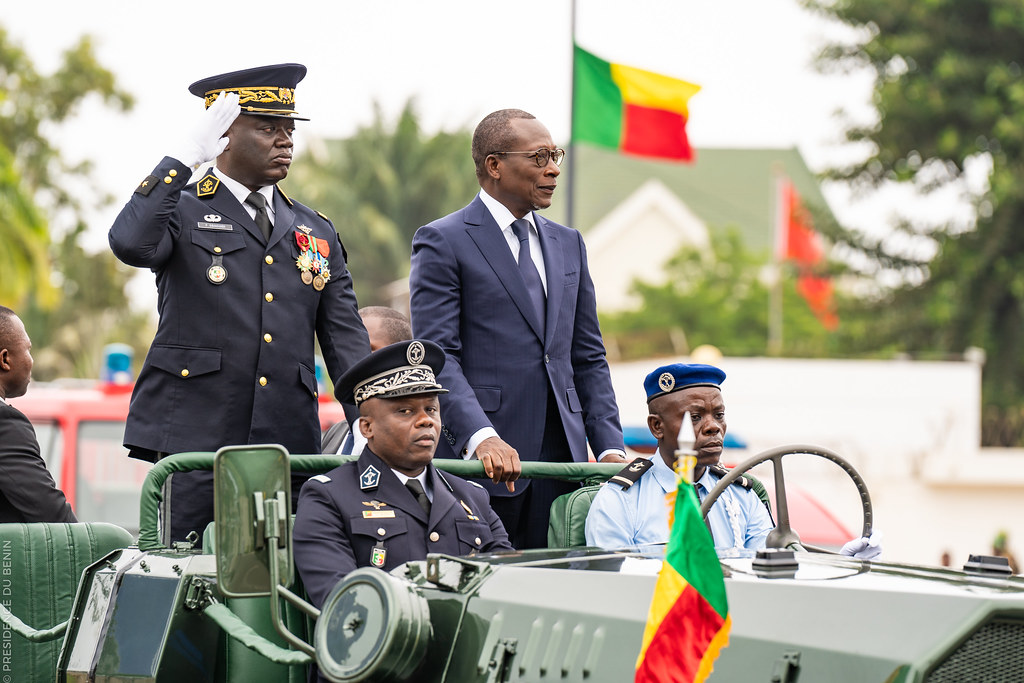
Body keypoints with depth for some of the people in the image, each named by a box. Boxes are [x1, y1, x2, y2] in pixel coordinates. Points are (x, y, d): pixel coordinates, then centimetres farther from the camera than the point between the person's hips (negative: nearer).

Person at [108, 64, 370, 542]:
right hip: (191, 441, -4)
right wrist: (185, 158, -16)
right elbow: (130, 243, -18)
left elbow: (346, 340, 14)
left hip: (289, 445, 4)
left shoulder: (316, 233, 19)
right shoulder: (181, 211, 6)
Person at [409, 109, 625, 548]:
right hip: (477, 463, -6)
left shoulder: (568, 244, 19)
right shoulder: (443, 243, -1)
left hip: (560, 461, 6)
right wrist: (482, 438, -24)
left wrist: (610, 447, 6)